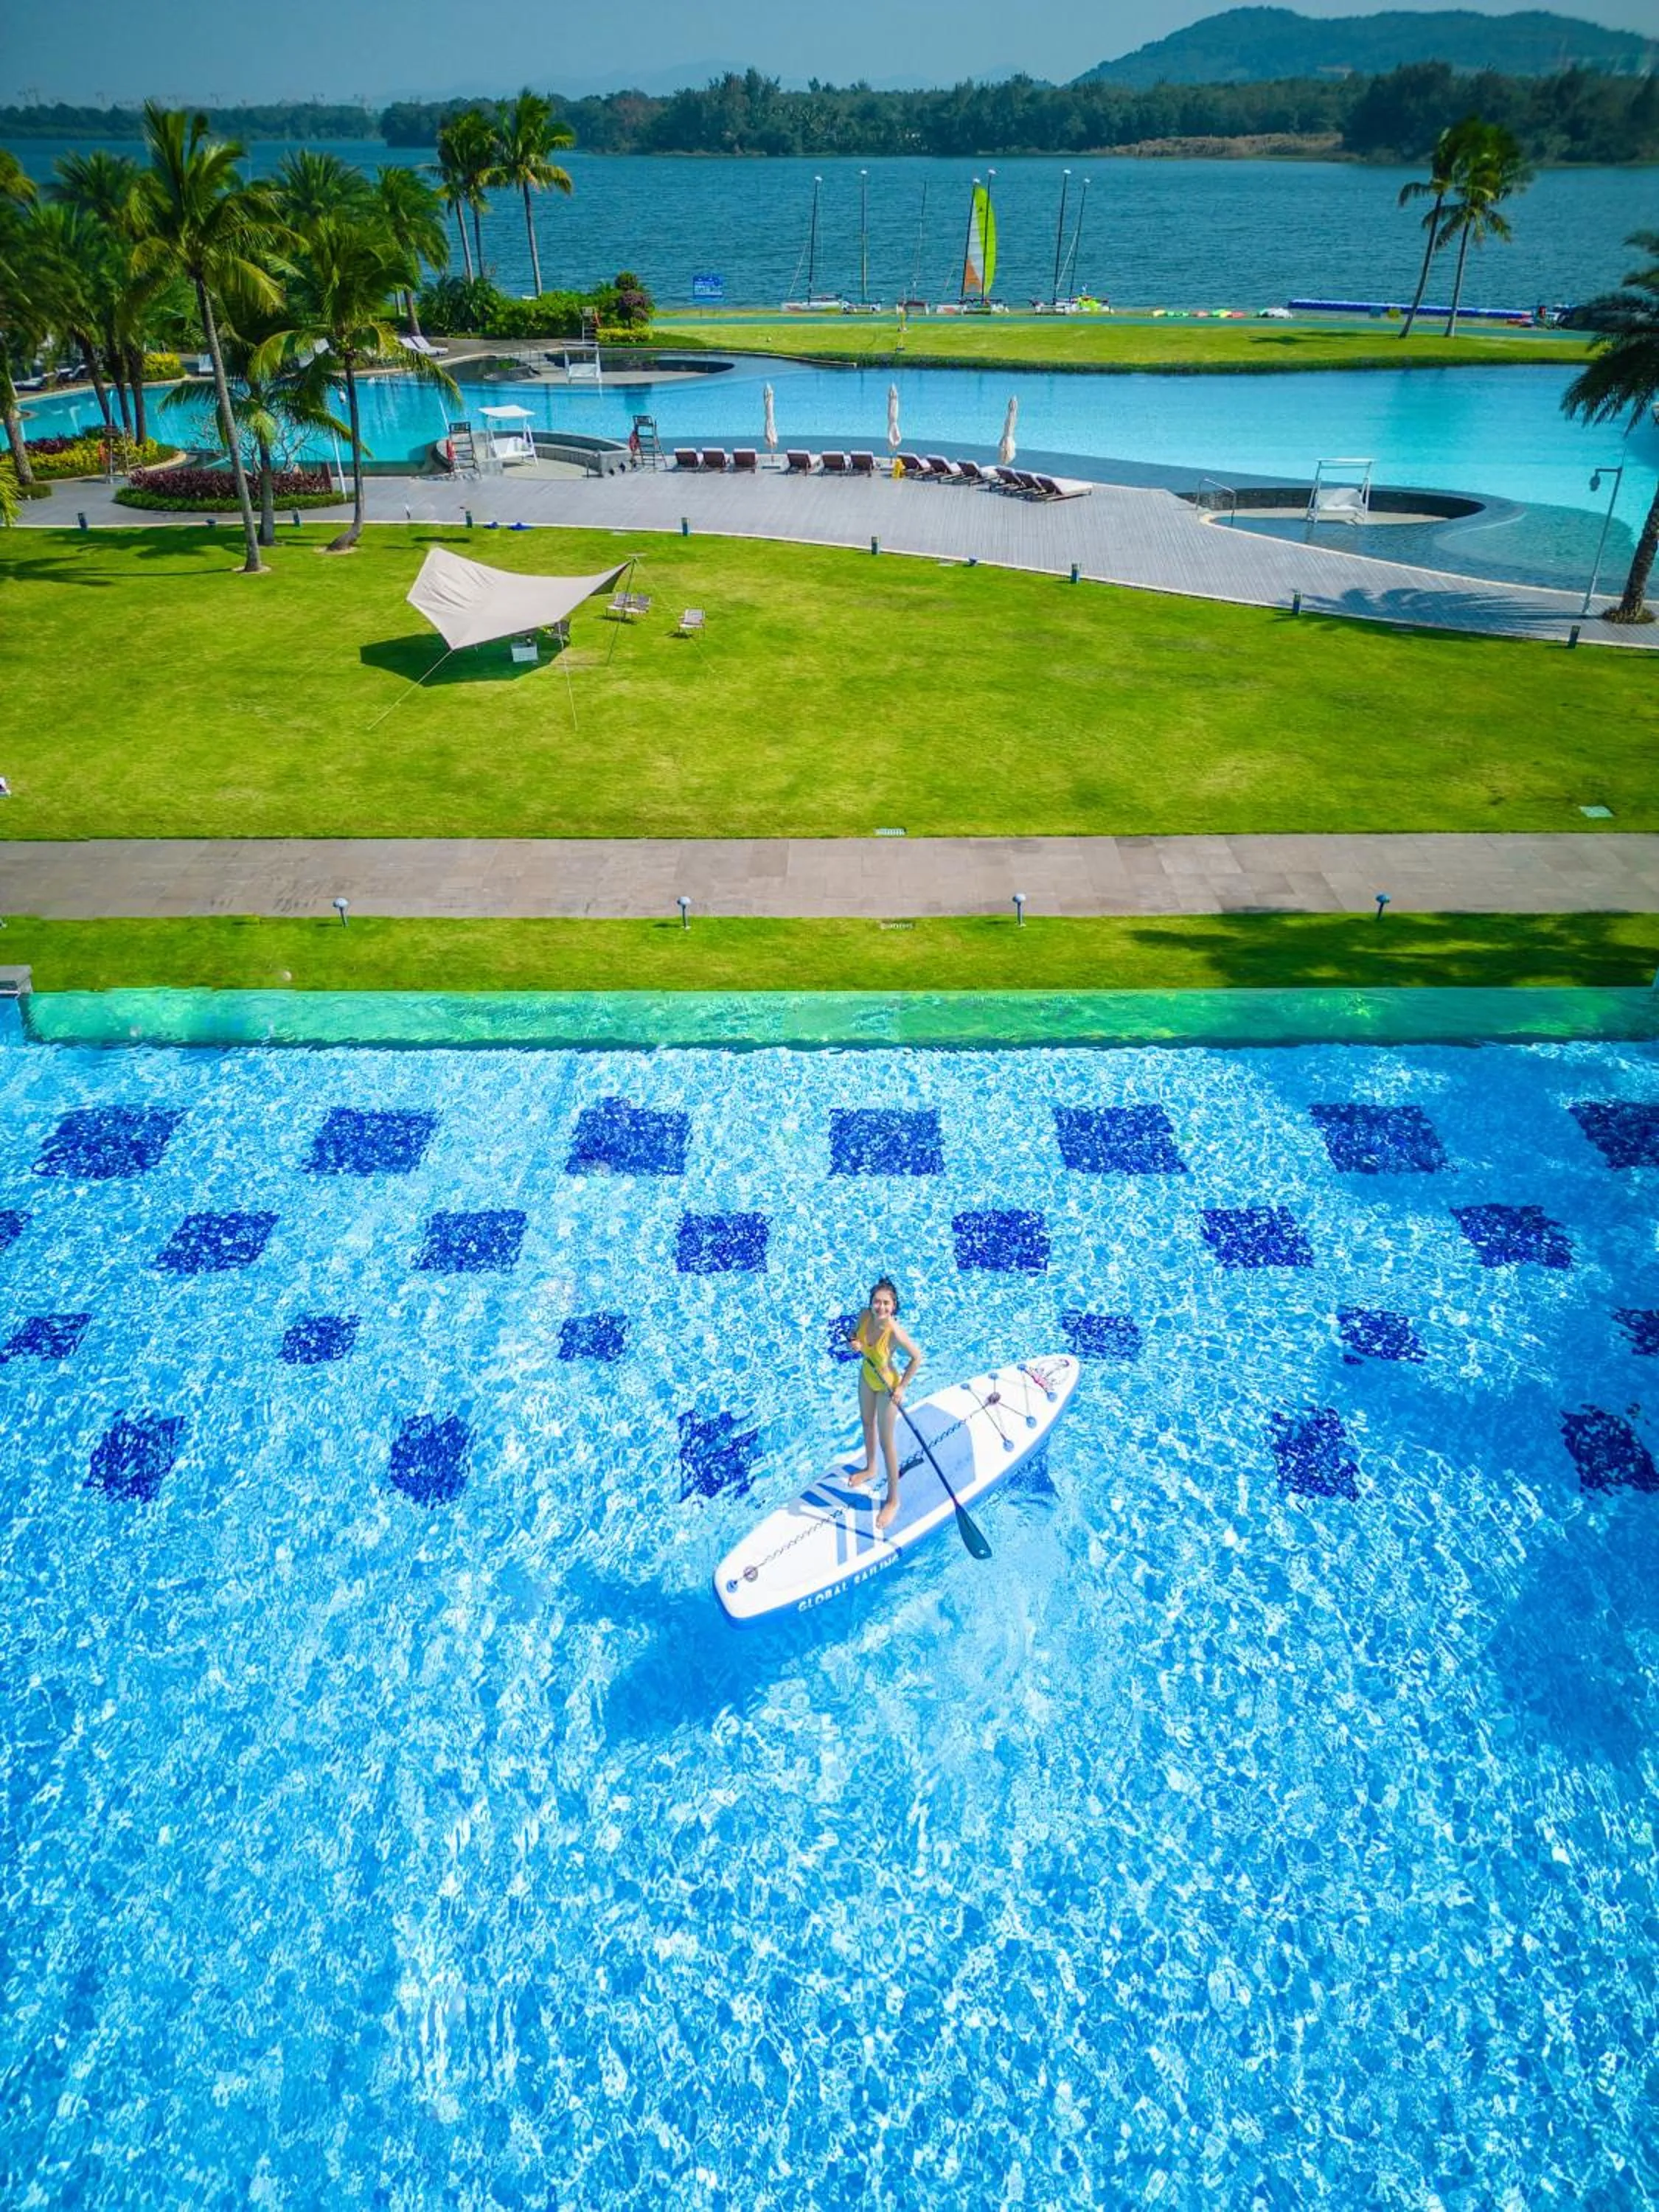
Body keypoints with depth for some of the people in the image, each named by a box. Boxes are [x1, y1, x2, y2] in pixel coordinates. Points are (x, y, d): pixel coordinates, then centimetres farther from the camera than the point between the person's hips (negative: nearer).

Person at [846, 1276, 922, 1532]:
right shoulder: (865, 1316, -21)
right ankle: (870, 1468, 57)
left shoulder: (894, 1332, -36)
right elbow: (856, 1334, 2)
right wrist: (855, 1343, -21)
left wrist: (902, 1388, -20)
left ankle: (893, 1499, 21)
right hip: (866, 1377, 6)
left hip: (886, 1385, -6)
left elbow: (916, 1358, -22)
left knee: (886, 1442, 5)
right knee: (867, 1424, 29)